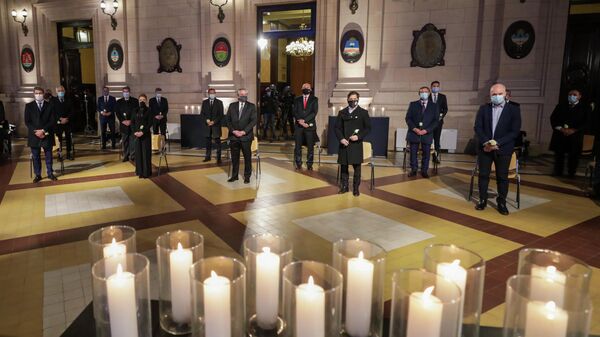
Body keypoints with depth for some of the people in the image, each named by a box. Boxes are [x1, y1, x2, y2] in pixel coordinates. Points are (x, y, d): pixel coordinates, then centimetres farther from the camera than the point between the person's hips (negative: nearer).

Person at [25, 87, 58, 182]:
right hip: (34, 135, 1)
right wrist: (36, 131, -11)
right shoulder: (29, 106, 8)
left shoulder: (50, 106, 5)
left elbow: (53, 121, -1)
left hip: (47, 135, -1)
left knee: (48, 156, 5)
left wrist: (43, 130, -12)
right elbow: (27, 121, 3)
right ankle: (37, 175, 12)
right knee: (35, 157, 5)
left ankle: (50, 173, 15)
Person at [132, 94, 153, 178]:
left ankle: (146, 172, 4)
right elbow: (132, 122, 7)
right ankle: (139, 171, 13)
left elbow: (150, 123, -7)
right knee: (138, 152, 5)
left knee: (146, 152, -2)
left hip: (145, 134, -3)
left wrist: (143, 132, -17)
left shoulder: (148, 110, -1)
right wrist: (134, 132, -8)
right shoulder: (135, 110, 9)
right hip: (136, 134, 3)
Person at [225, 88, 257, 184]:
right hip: (234, 136, 2)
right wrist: (233, 131, -7)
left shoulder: (251, 106, 3)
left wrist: (244, 131, -13)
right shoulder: (232, 106, 10)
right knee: (234, 157, 8)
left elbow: (254, 120, -5)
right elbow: (227, 120, 7)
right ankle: (234, 175, 19)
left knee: (247, 157, 3)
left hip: (246, 136, -2)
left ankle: (247, 176, 13)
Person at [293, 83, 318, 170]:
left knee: (310, 146, -1)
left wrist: (304, 120, -14)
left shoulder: (314, 99, 7)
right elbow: (295, 112, 5)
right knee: (298, 146, 1)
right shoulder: (297, 99, 13)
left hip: (310, 125, -1)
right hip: (299, 125, 1)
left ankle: (309, 164, 8)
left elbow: (314, 112, -4)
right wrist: (299, 120, -13)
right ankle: (298, 164, 10)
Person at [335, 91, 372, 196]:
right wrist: (341, 138, -8)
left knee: (357, 167, 1)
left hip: (356, 144, -2)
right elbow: (337, 127, 8)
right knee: (343, 166, 8)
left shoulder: (363, 112, 3)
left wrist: (359, 136, -13)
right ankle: (344, 186, 20)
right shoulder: (342, 112, 9)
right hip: (344, 144, 2)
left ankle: (356, 188, 11)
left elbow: (368, 128, 2)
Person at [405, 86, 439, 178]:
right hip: (414, 133, 0)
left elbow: (436, 121, 0)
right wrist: (414, 129, -12)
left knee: (426, 153, 2)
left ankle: (424, 171, 13)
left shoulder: (434, 106, 6)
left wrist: (426, 130, -13)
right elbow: (408, 118, 3)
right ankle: (413, 170, 15)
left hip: (427, 134, 0)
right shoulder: (413, 104, 7)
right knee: (413, 153, 4)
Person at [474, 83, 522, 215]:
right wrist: (486, 142, -15)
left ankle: (502, 202, 15)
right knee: (483, 174, 6)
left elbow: (515, 131, -8)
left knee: (502, 176, 4)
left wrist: (497, 143, -17)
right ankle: (482, 200, 18)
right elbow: (477, 127, 0)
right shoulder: (483, 108, 5)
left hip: (503, 149, -2)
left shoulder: (514, 109, -1)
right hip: (485, 147, 2)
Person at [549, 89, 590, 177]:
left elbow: (586, 122, -2)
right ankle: (558, 172, 14)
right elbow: (553, 118, 6)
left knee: (573, 155, 1)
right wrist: (561, 128, -8)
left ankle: (571, 173, 11)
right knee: (558, 154, 5)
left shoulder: (585, 108, 5)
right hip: (560, 134, 2)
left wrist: (573, 130, -14)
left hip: (575, 135, -2)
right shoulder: (561, 105, 12)